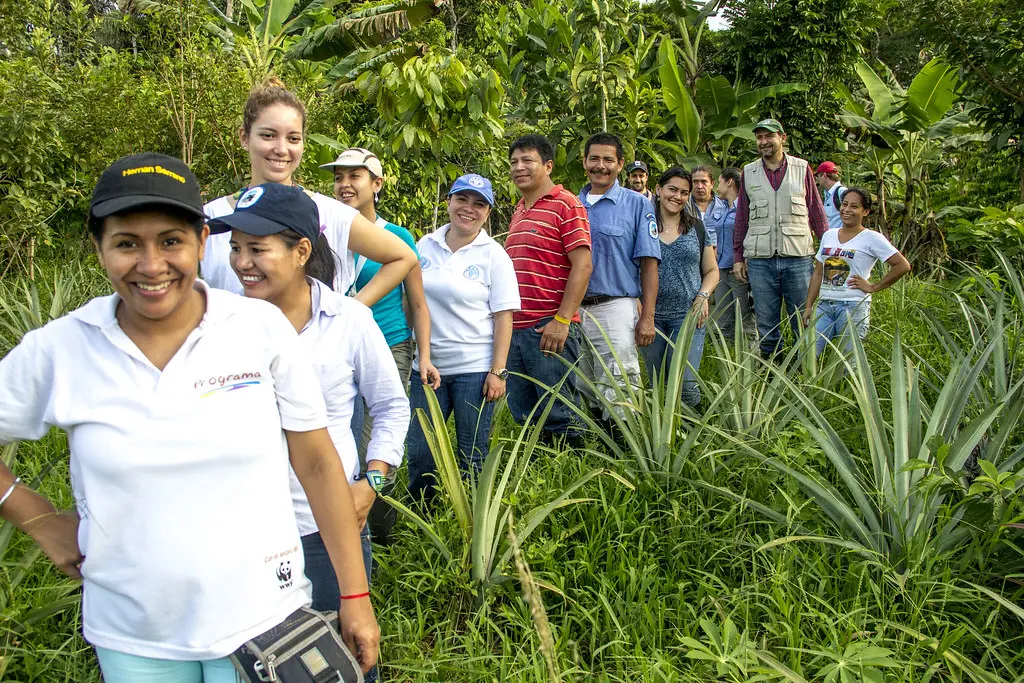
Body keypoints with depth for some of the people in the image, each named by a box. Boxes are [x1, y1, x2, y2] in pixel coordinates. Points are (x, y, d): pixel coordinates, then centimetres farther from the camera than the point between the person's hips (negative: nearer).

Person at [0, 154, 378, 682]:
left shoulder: (262, 328, -11)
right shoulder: (58, 350, -8)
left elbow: (318, 464, -6)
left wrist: (354, 596, -3)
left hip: (262, 620, -1)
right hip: (131, 639, 2)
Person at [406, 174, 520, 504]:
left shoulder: (493, 255, -3)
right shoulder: (425, 245, 7)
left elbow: (503, 317, -6)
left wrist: (498, 372, -12)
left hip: (475, 369, -3)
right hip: (427, 365, 3)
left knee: (472, 456, 4)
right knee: (419, 454, 6)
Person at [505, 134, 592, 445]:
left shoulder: (565, 204, -6)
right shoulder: (518, 211, 19)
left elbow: (582, 266, -13)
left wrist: (562, 320, -19)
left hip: (549, 329, -8)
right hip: (515, 328, 8)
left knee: (558, 415, -1)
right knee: (523, 416, 14)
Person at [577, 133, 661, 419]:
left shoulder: (637, 205, 1)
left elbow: (648, 263, -3)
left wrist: (647, 317, -11)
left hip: (615, 308, -4)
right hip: (573, 309, 5)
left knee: (617, 396, -5)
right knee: (581, 395, 14)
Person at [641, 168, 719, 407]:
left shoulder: (696, 228, 9)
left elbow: (712, 271, 14)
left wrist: (703, 296, -5)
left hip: (687, 316, 0)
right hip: (651, 316, 0)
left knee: (686, 385, -7)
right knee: (656, 385, 7)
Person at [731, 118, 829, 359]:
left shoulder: (801, 168, 6)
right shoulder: (748, 172, 9)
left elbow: (816, 211, 8)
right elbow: (741, 218, 13)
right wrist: (738, 257, 9)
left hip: (798, 258, -1)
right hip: (759, 260, 1)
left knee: (804, 321, 2)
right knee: (766, 325, 6)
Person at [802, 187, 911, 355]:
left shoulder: (872, 238, -2)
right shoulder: (829, 235, 15)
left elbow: (903, 266, -7)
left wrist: (873, 287, -6)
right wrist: (808, 306, 10)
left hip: (853, 307, -5)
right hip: (824, 306, 5)